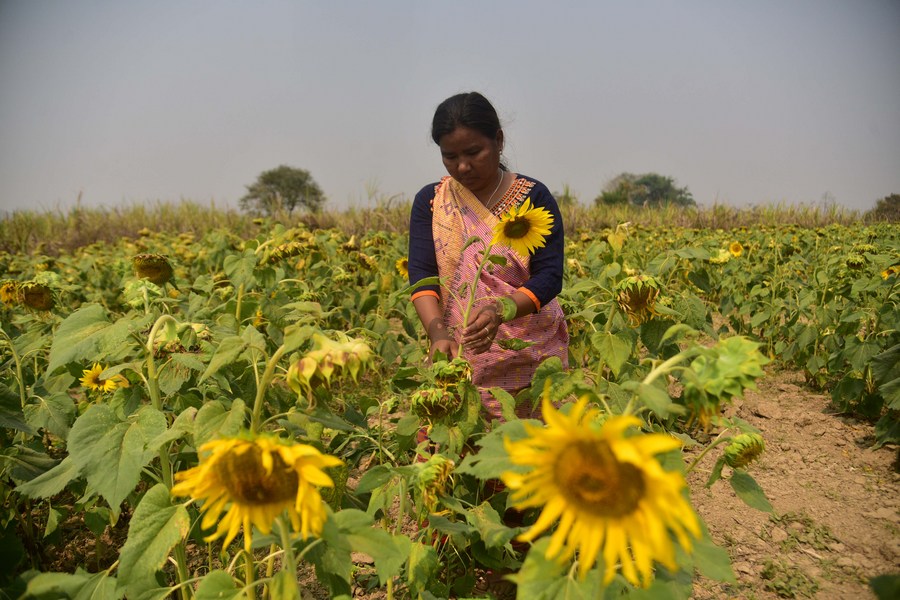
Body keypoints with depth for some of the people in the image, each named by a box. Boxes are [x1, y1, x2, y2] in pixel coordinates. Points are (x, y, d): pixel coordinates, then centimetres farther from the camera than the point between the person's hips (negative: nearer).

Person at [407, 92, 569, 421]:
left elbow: (550, 276, -10)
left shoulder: (534, 197, -3)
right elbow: (421, 275, -6)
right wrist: (437, 332, -25)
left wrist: (501, 311, -29)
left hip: (530, 356, -1)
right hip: (459, 355, 2)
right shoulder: (429, 201, 3)